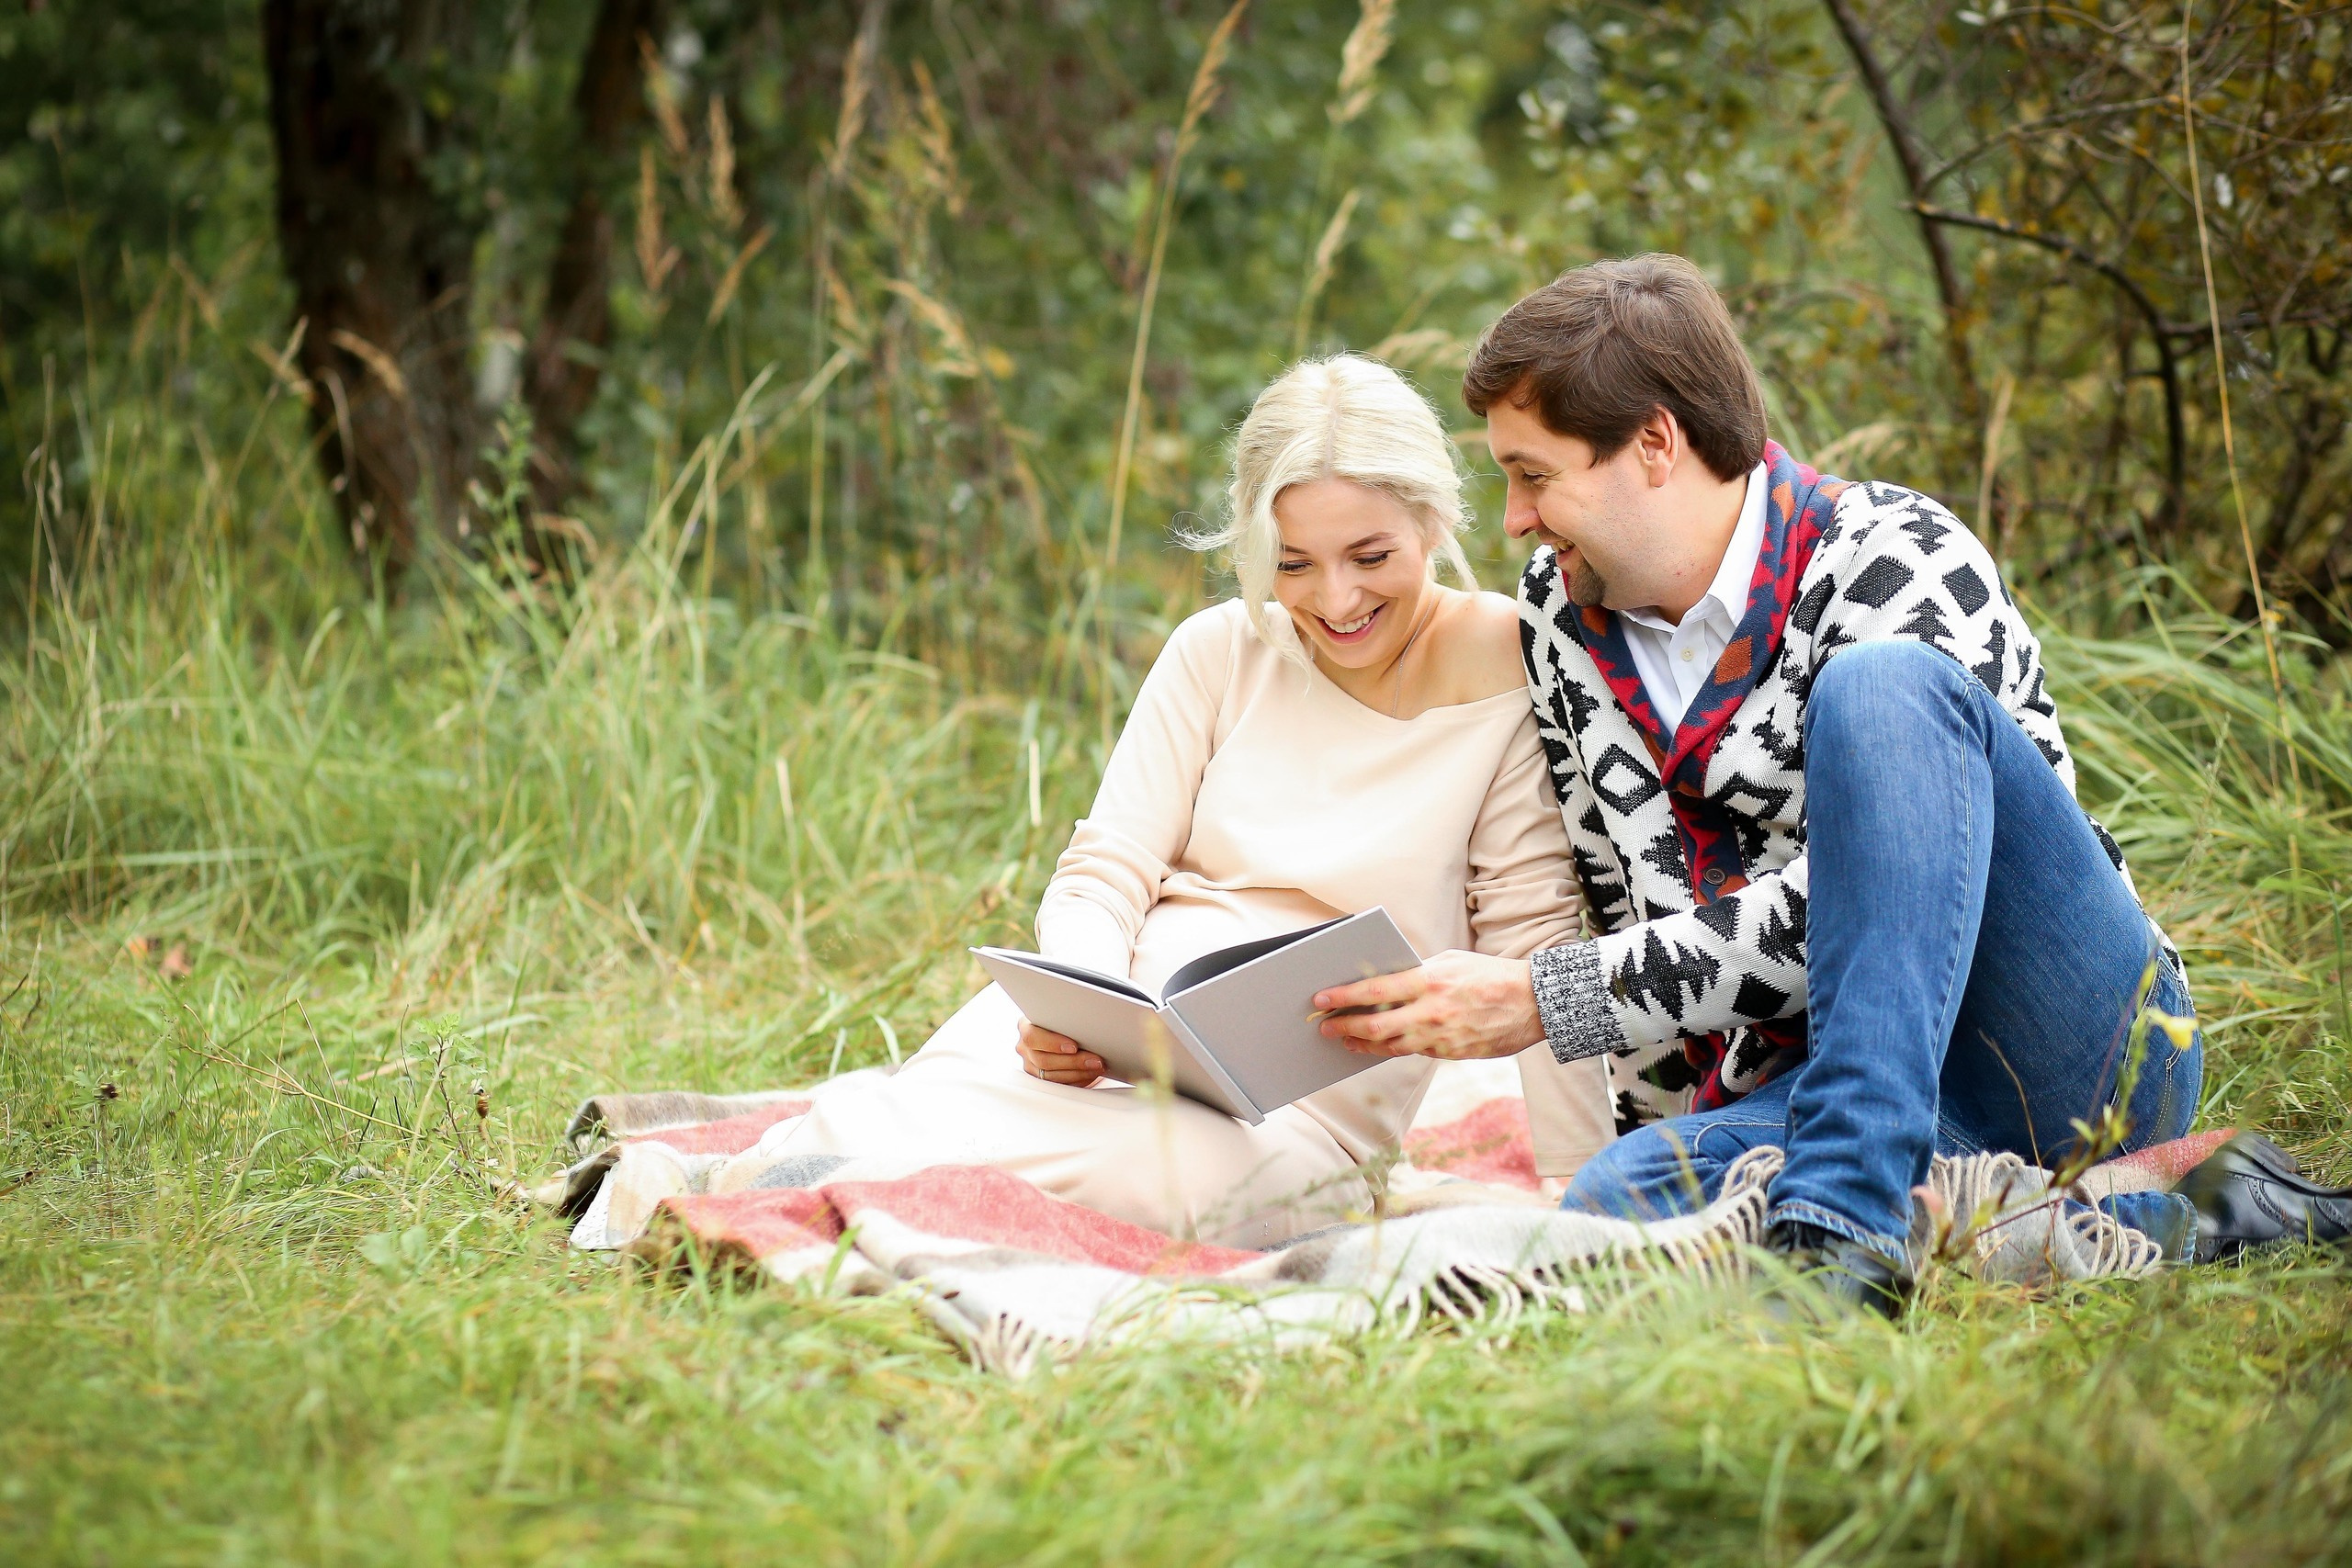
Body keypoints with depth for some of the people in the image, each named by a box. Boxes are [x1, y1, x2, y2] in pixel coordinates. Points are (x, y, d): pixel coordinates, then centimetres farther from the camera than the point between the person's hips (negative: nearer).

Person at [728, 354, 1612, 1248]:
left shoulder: (1505, 667, -2)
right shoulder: (1221, 651, 8)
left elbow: (1532, 941, -2)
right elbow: (1105, 874, 5)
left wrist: (1577, 1189, -11)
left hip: (1302, 1112, -1)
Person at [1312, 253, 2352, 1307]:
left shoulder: (1901, 564, -11)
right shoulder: (1558, 607, 10)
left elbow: (1853, 904, -20)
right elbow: (1616, 902, 17)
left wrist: (1545, 1002, -22)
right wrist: (1674, 1139, 9)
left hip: (2088, 1043, -6)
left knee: (1879, 687, -28)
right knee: (1620, 1205, -30)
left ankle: (1844, 1218, -36)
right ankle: (2155, 1222, -17)